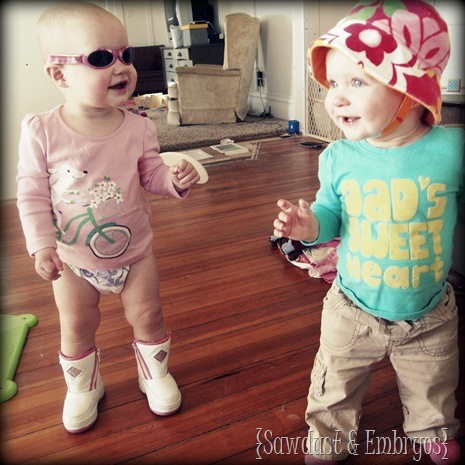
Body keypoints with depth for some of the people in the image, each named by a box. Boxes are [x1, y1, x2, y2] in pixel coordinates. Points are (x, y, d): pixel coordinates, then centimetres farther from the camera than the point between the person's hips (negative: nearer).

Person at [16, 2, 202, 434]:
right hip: (72, 260, 0)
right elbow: (32, 194, -12)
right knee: (76, 326, 14)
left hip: (134, 252, 1)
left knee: (147, 316, 11)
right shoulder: (41, 131, -17)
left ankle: (155, 374, 40)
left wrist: (175, 178, -23)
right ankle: (83, 387, 41)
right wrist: (41, 245, -19)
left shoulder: (138, 128, -12)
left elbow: (151, 176, -2)